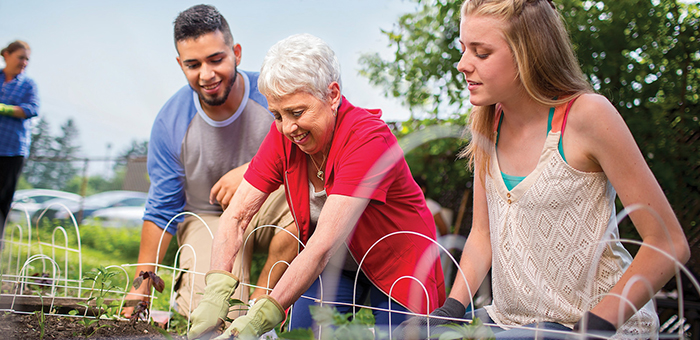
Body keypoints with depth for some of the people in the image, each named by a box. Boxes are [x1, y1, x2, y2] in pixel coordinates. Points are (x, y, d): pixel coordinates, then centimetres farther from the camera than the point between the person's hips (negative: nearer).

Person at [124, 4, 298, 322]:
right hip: (209, 218, 0)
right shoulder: (170, 123, -10)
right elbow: (161, 209, -3)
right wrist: (141, 286, -3)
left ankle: (260, 301, -13)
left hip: (268, 207, 1)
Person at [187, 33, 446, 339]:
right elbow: (235, 217, -16)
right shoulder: (283, 136, -15)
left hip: (397, 267, -4)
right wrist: (216, 292, -33)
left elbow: (324, 244, -40)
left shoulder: (369, 140, -33)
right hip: (336, 267, 4)